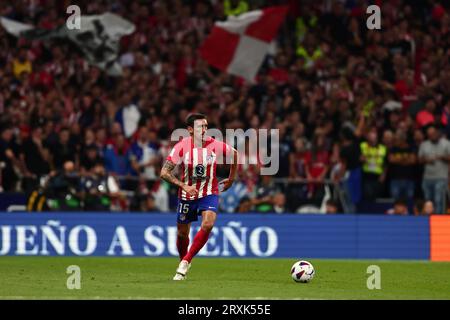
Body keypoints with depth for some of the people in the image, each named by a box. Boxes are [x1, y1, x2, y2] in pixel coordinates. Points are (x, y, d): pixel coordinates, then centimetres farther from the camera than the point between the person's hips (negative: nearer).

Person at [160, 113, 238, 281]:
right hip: (187, 195, 0)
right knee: (182, 233, 9)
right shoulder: (182, 147, -17)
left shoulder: (215, 146, -13)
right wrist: (184, 186, -29)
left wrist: (231, 179, 14)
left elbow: (234, 154, 9)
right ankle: (183, 262, 38)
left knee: (207, 225, -25)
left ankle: (186, 261, -11)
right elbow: (164, 173, -18)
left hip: (209, 193, 0)